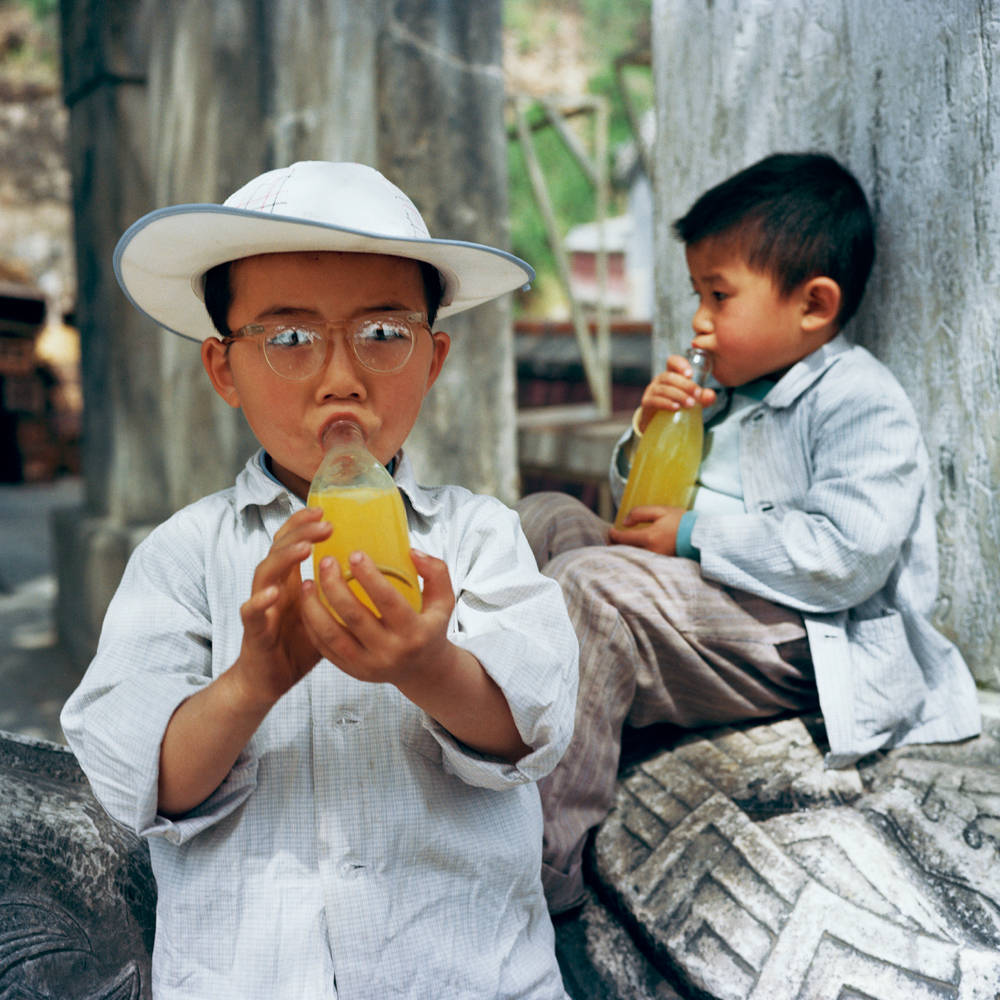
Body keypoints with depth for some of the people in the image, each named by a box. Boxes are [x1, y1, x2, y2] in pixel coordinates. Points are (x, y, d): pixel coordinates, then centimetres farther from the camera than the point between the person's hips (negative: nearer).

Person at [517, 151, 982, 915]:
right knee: (547, 517, 6)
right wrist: (649, 434, 3)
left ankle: (545, 870, -29)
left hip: (805, 641, -10)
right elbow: (641, 509, 25)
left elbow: (850, 555, -24)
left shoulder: (862, 404, -9)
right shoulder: (734, 398, 18)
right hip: (714, 600, 10)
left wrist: (697, 534, -20)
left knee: (589, 585, -30)